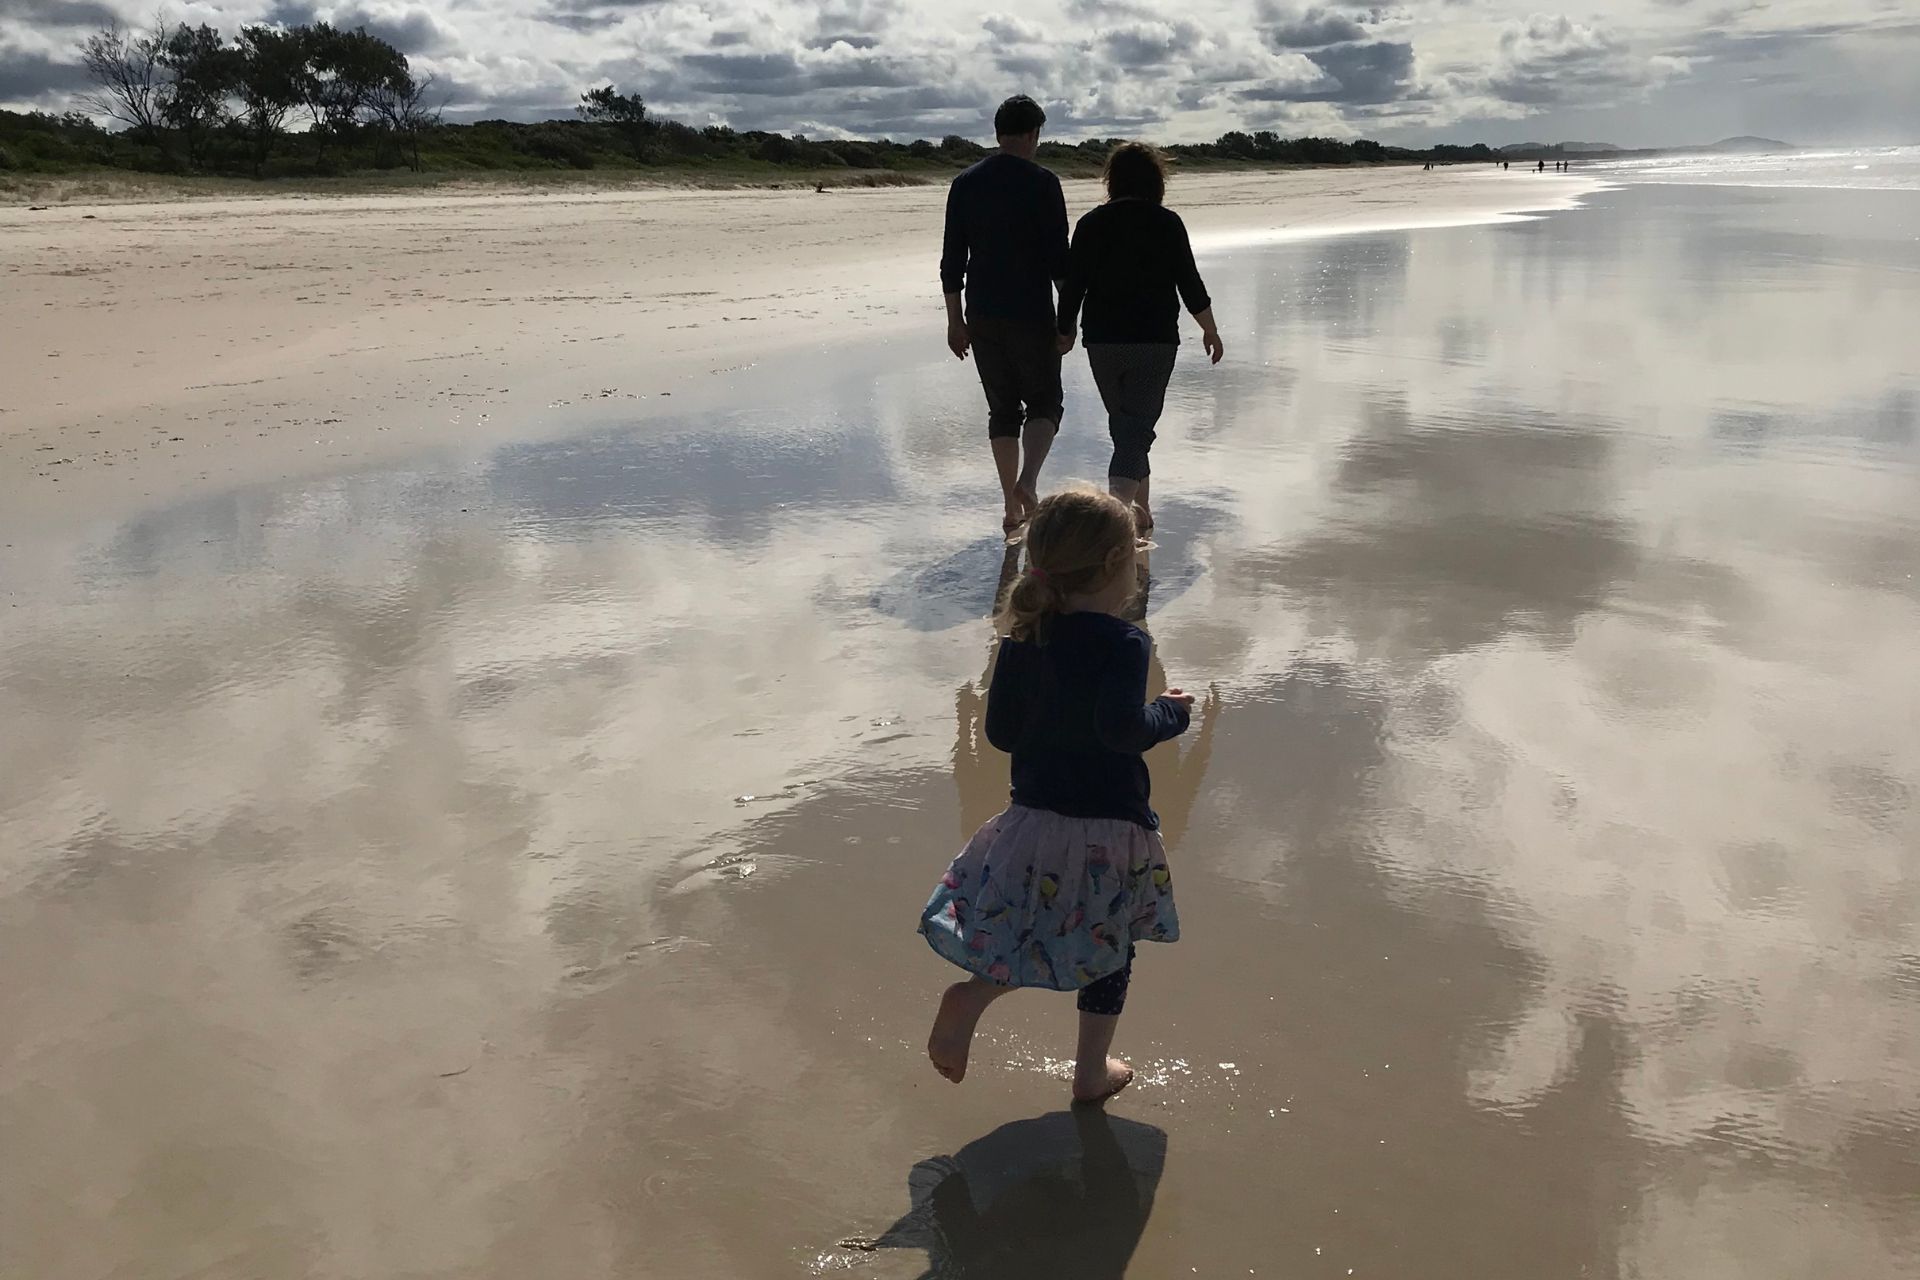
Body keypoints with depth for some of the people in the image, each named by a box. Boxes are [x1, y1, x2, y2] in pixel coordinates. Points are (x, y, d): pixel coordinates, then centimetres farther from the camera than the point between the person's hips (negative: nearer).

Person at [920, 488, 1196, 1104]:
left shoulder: (1021, 638, 0)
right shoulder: (1123, 642, -18)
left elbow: (1000, 730, 4)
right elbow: (1120, 728, -30)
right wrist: (1171, 713, -13)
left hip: (1033, 817, 4)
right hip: (1109, 830, -4)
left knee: (1034, 939, 21)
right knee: (1108, 951, 17)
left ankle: (971, 996, -5)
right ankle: (1092, 1072, 27)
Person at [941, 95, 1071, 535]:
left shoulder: (965, 184, 5)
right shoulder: (1042, 184, -7)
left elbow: (952, 260, 5)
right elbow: (1059, 258, -9)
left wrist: (955, 320, 11)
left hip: (982, 316, 4)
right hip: (1032, 315, -4)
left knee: (1002, 408, 13)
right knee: (1044, 402, 10)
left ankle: (1013, 507, 12)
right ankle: (1027, 483, -14)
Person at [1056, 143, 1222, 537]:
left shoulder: (1091, 223, 2)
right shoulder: (1167, 223, -4)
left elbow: (1072, 286, 2)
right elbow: (1190, 283, -2)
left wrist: (1065, 332, 15)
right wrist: (1211, 330, 11)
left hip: (1102, 342, 3)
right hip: (1155, 342, -3)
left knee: (1125, 427, 19)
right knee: (1135, 431, -6)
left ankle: (1139, 510, 28)